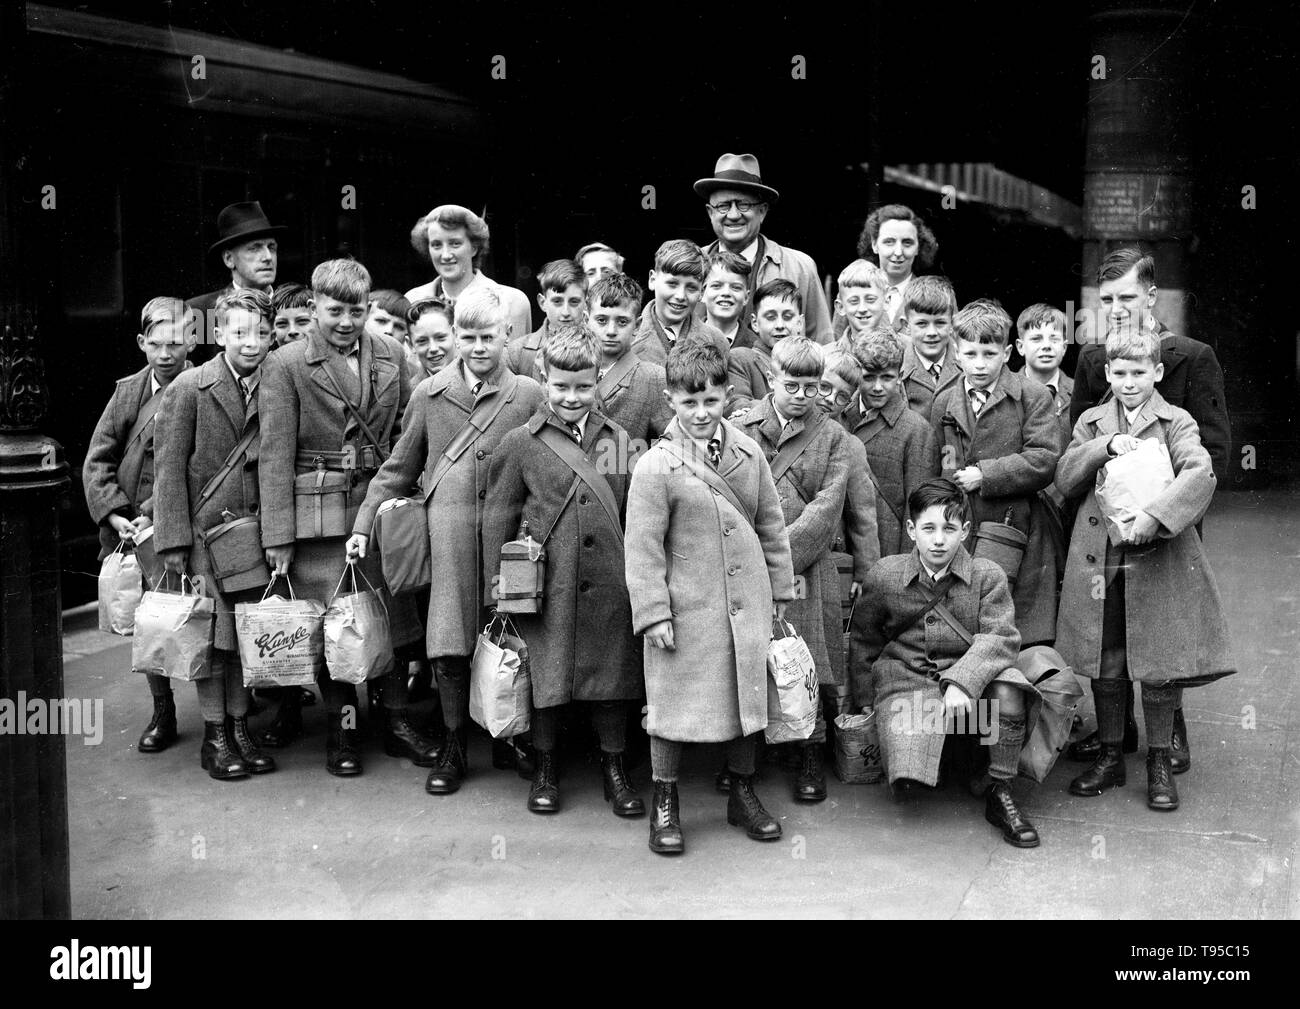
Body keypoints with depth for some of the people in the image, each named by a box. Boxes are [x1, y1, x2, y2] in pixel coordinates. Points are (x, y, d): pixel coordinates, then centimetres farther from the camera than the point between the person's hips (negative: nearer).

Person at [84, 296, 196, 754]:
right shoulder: (127, 391, 8)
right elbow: (97, 462, 7)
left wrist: (152, 516, -17)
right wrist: (116, 516, -7)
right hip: (132, 527, 5)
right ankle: (162, 713, 24)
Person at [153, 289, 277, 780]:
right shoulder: (188, 389, -4)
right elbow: (171, 468, -5)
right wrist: (174, 539, -10)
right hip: (204, 528, -3)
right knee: (213, 634, -1)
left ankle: (240, 726, 18)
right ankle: (215, 736, 10)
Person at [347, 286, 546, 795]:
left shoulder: (530, 395, 5)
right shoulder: (430, 394, 10)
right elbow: (399, 467, 14)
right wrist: (364, 525, 7)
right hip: (449, 530, 1)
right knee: (449, 643, -1)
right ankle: (454, 749, 13)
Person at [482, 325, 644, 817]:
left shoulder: (618, 439, 8)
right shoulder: (520, 445, -1)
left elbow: (632, 515, 14)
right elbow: (497, 519, 3)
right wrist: (497, 588, 1)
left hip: (608, 585, 2)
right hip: (547, 586, -2)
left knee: (612, 675, 8)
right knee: (545, 679, 6)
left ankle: (615, 771, 24)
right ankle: (544, 771, 24)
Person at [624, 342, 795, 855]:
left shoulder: (749, 453, 3)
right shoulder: (656, 466, -11)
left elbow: (771, 524, 12)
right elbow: (643, 546, -10)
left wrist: (780, 588, 14)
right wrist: (653, 612, -12)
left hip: (747, 602, 4)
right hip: (686, 607, -4)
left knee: (748, 695, 14)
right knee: (673, 702, 4)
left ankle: (743, 794, 32)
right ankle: (665, 805, 20)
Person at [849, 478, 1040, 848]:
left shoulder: (987, 576, -1)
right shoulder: (885, 575, 2)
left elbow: (1000, 637, -12)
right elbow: (863, 638, 16)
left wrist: (961, 682, -27)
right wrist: (866, 697, 17)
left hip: (970, 678, 1)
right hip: (905, 681, 0)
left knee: (1008, 687, -35)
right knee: (907, 775, -25)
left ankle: (1000, 793, -13)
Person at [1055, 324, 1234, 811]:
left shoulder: (1176, 423, -1)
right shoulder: (1091, 422, 11)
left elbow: (1201, 473, -18)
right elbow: (1065, 479, 1)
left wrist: (1152, 517, -29)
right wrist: (1105, 446, -14)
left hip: (1156, 559, -3)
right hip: (1098, 561, 3)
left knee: (1156, 665, 3)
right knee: (1104, 665, 10)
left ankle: (1159, 765, 17)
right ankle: (1110, 757, 24)